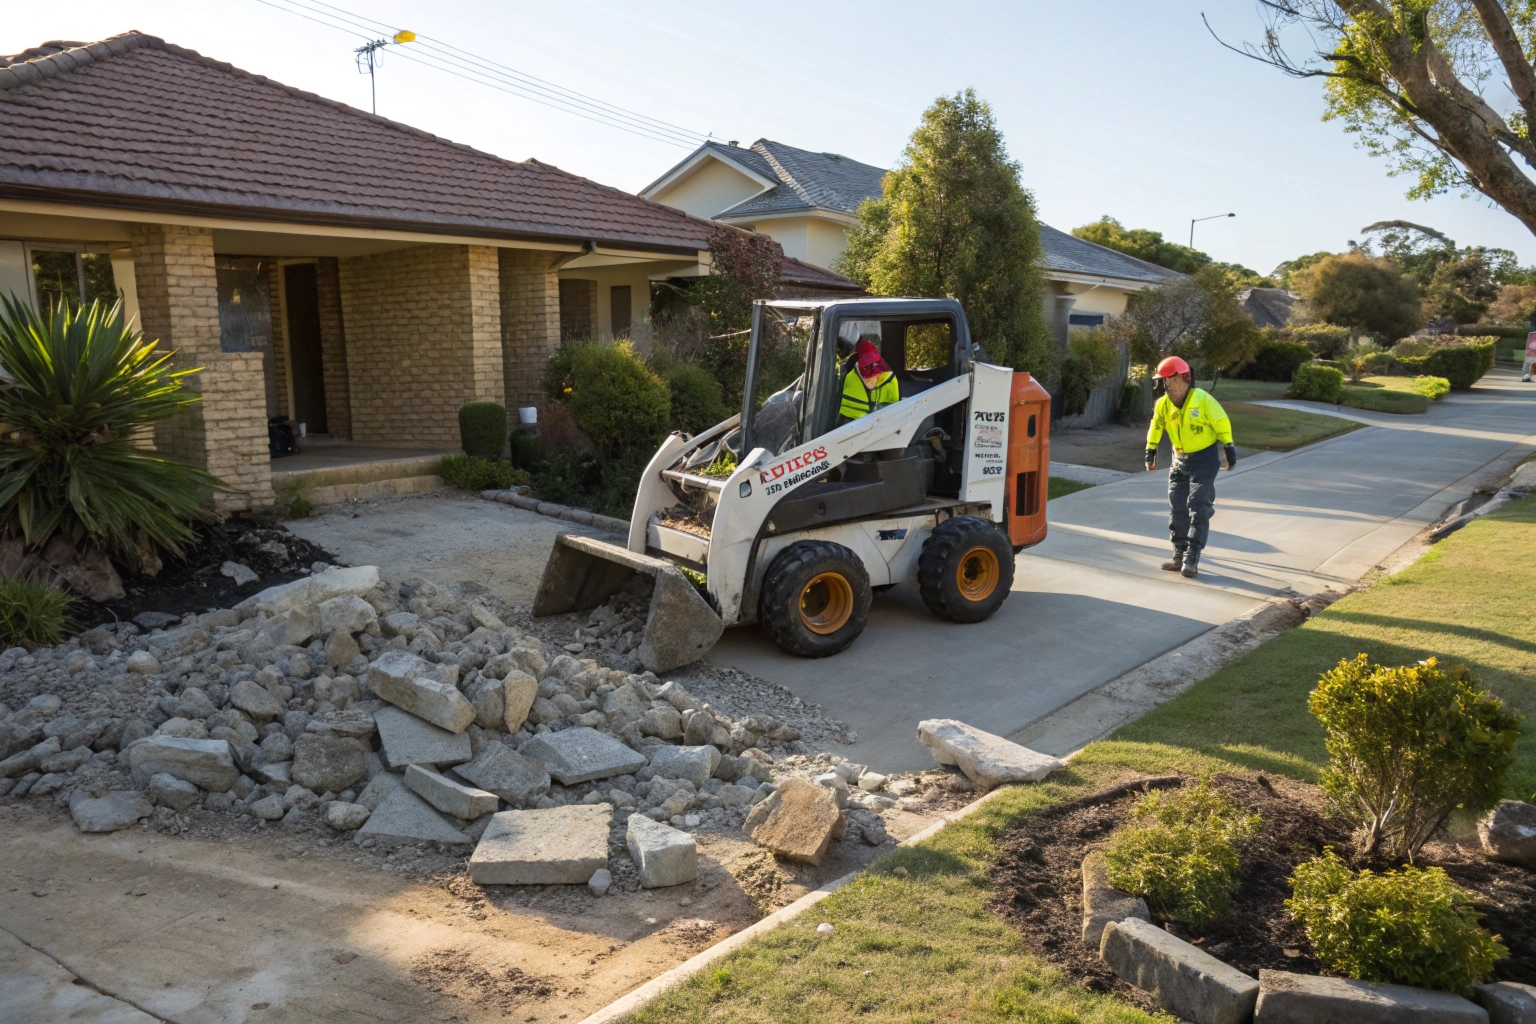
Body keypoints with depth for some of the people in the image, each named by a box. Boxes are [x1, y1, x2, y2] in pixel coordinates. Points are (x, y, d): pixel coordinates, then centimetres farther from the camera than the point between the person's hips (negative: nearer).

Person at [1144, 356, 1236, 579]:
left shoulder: (1203, 400, -19)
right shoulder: (1163, 404, -4)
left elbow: (1222, 423, -11)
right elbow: (1156, 427, 12)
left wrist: (1229, 448, -8)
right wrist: (1150, 450, 15)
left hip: (1204, 460, -6)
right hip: (1180, 460, 6)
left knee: (1198, 508, -10)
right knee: (1177, 508, 7)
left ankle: (1192, 558, -10)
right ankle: (1180, 554, 15)